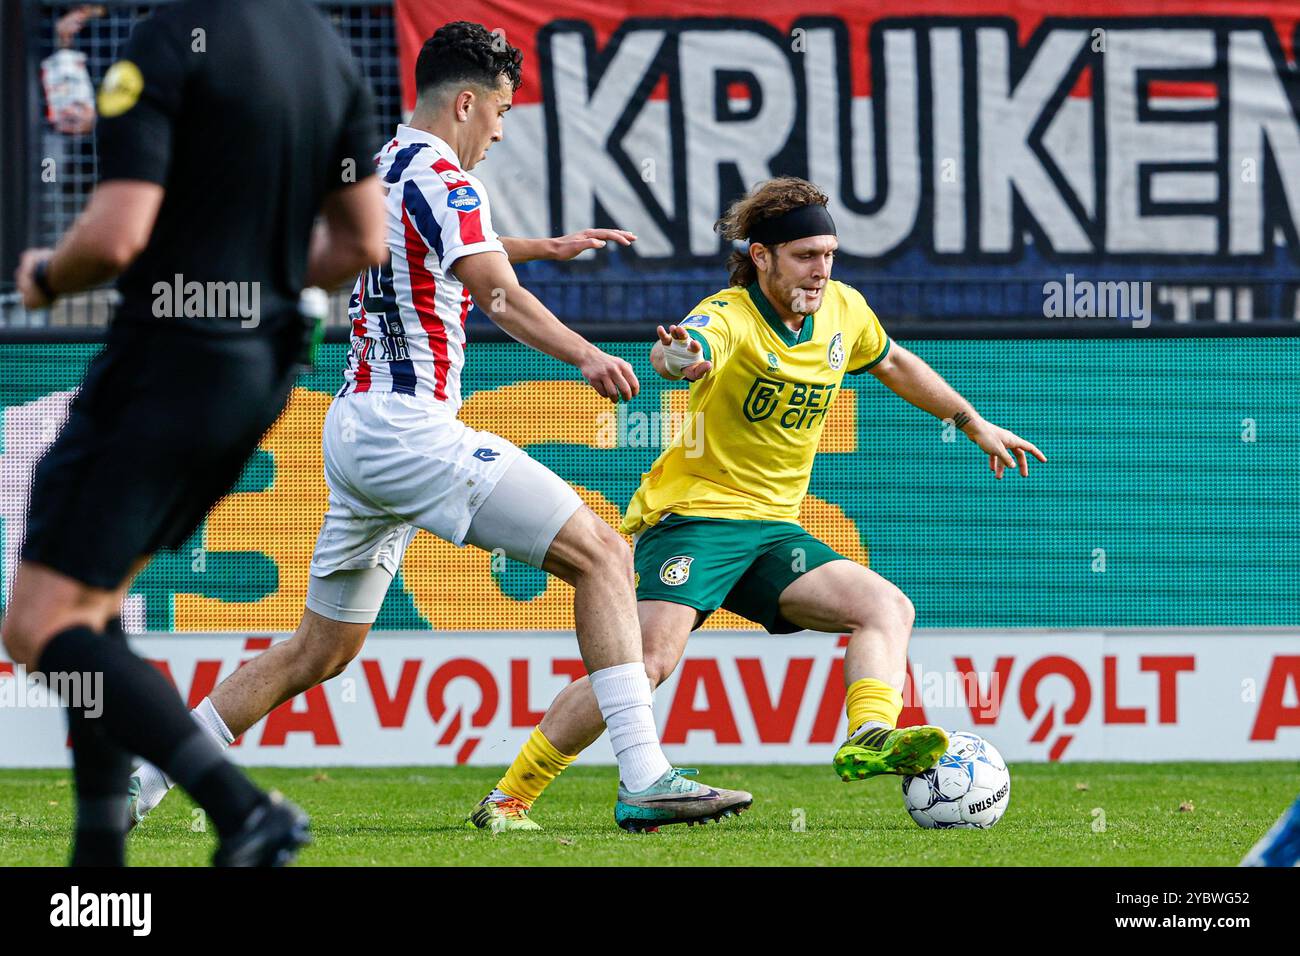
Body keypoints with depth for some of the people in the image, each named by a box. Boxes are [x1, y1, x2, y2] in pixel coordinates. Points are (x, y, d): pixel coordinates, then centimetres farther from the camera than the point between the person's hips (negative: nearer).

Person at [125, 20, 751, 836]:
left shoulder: (381, 170, 19)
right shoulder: (439, 177, -10)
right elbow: (496, 292, -27)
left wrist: (549, 247, 47)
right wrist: (585, 355, -37)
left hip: (354, 428, 10)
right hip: (410, 429, -10)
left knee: (320, 652, 17)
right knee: (602, 554, -11)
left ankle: (135, 782, 18)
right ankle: (645, 781, -22)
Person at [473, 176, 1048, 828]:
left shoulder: (843, 311, 4)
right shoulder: (731, 317, -17)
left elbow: (893, 364, 28)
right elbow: (683, 351, -42)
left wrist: (975, 424, 32)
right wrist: (679, 355, -67)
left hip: (774, 529, 7)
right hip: (694, 515, -7)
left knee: (888, 608, -12)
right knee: (648, 658, -23)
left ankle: (868, 741, -33)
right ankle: (508, 796, -15)